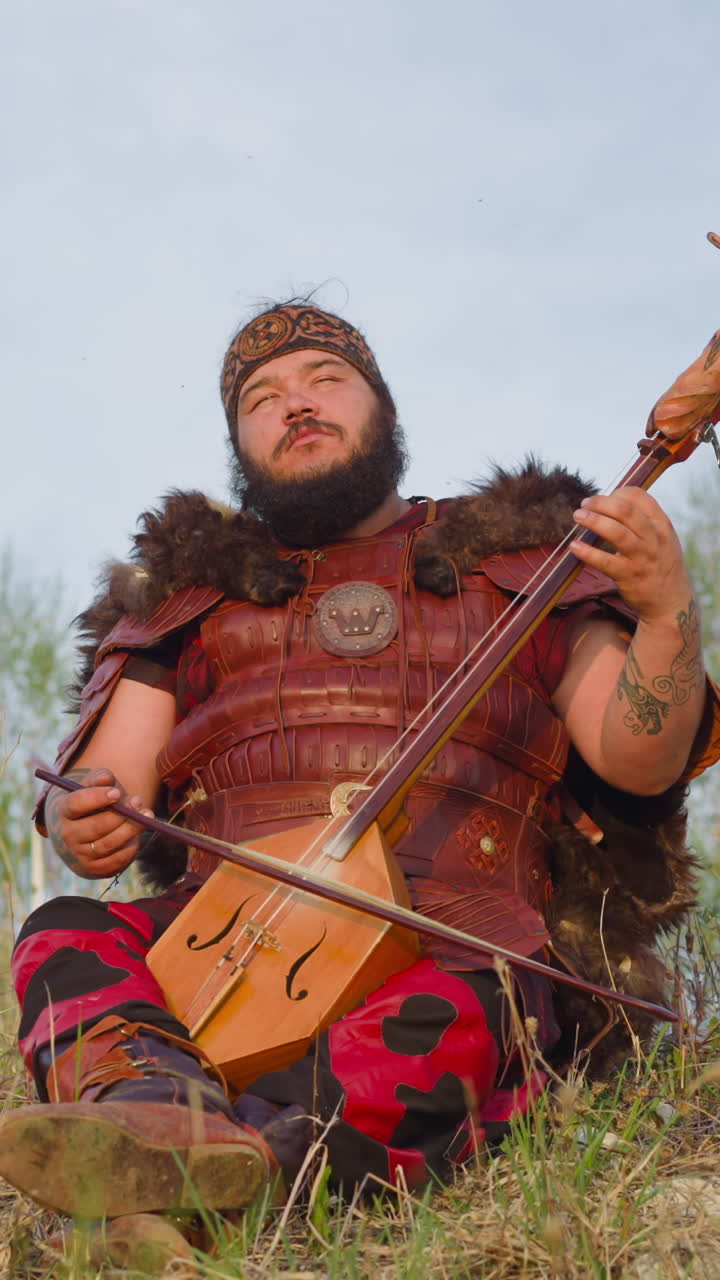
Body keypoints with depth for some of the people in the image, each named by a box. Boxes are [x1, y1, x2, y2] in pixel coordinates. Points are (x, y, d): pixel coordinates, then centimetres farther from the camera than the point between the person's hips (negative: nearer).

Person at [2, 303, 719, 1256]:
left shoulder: (508, 559, 18)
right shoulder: (190, 588, 23)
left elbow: (639, 765, 9)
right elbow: (107, 782, 16)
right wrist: (82, 823, -10)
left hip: (456, 933, -2)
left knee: (451, 1014, -35)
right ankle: (164, 1100, -52)